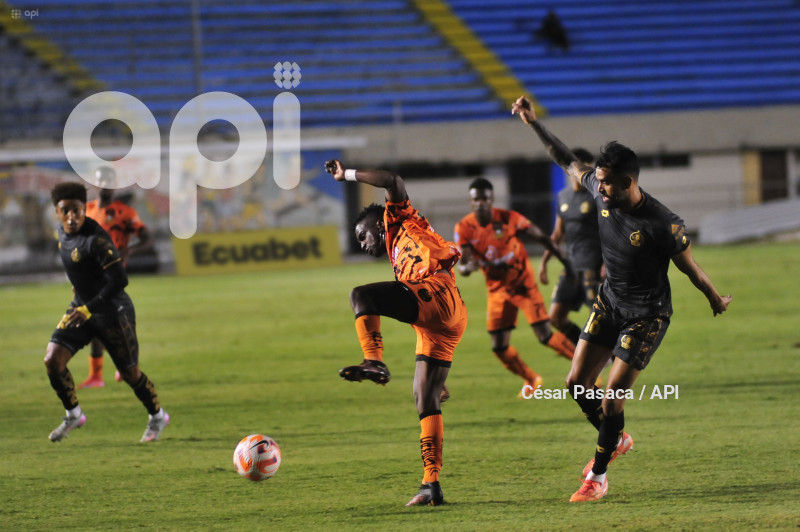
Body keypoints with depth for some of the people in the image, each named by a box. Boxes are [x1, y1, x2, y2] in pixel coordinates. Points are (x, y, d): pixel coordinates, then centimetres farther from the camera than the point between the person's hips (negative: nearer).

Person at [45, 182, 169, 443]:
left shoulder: (96, 240, -26)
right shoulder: (63, 232, -1)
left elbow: (119, 280, -29)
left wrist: (89, 309, -30)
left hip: (113, 312, -7)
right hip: (82, 307, 7)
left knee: (129, 373, 4)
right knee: (53, 361, -7)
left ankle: (157, 416, 30)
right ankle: (73, 415, 14)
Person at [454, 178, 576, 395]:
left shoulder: (508, 219, -16)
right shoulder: (464, 228, -10)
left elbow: (540, 237, -6)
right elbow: (461, 266, -12)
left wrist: (565, 261, -3)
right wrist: (467, 267, -37)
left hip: (523, 283, -3)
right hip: (497, 288, 3)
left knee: (545, 335, -11)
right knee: (499, 347, 0)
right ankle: (532, 380, 24)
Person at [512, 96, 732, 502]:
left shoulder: (663, 224, -28)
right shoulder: (601, 194, -11)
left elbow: (692, 271, -13)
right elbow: (568, 161, 6)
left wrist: (716, 301, 2)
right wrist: (533, 124, 6)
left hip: (646, 316, -6)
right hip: (609, 302, 6)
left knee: (612, 399, -9)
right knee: (577, 384, 5)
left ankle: (597, 477, 7)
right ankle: (616, 440, 32)